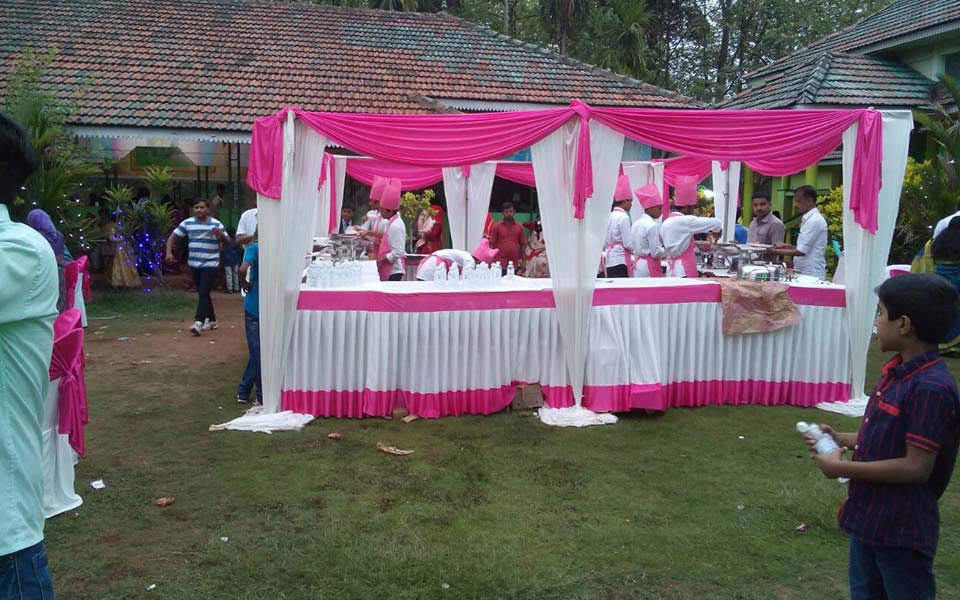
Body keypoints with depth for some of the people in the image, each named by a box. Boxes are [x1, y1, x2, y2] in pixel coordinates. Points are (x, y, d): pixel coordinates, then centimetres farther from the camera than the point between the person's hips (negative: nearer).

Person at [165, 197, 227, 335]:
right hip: (194, 264, 4)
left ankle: (198, 322, -20)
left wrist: (220, 235, -24)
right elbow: (172, 237, 6)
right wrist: (169, 252, -10)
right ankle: (211, 320, 25)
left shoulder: (216, 224, -4)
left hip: (210, 264, -4)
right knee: (202, 293, 12)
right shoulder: (187, 223, 2)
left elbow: (227, 242, -2)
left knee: (203, 293, -14)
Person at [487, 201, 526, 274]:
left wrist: (522, 260, 5)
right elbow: (492, 244, 2)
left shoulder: (519, 227, 8)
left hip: (514, 264, 2)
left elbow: (522, 244, 11)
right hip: (500, 264, -2)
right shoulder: (496, 226, 2)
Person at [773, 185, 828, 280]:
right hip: (804, 273, 9)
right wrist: (788, 246, 7)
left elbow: (801, 251, -15)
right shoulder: (809, 219, 16)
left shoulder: (814, 221, -14)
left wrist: (777, 251, -9)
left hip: (811, 275, -9)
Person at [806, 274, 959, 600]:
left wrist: (842, 468, -20)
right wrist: (841, 439, 1)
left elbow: (916, 468, -26)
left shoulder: (931, 388, -26)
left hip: (903, 530, -9)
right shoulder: (898, 372, 3)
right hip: (869, 517, 9)